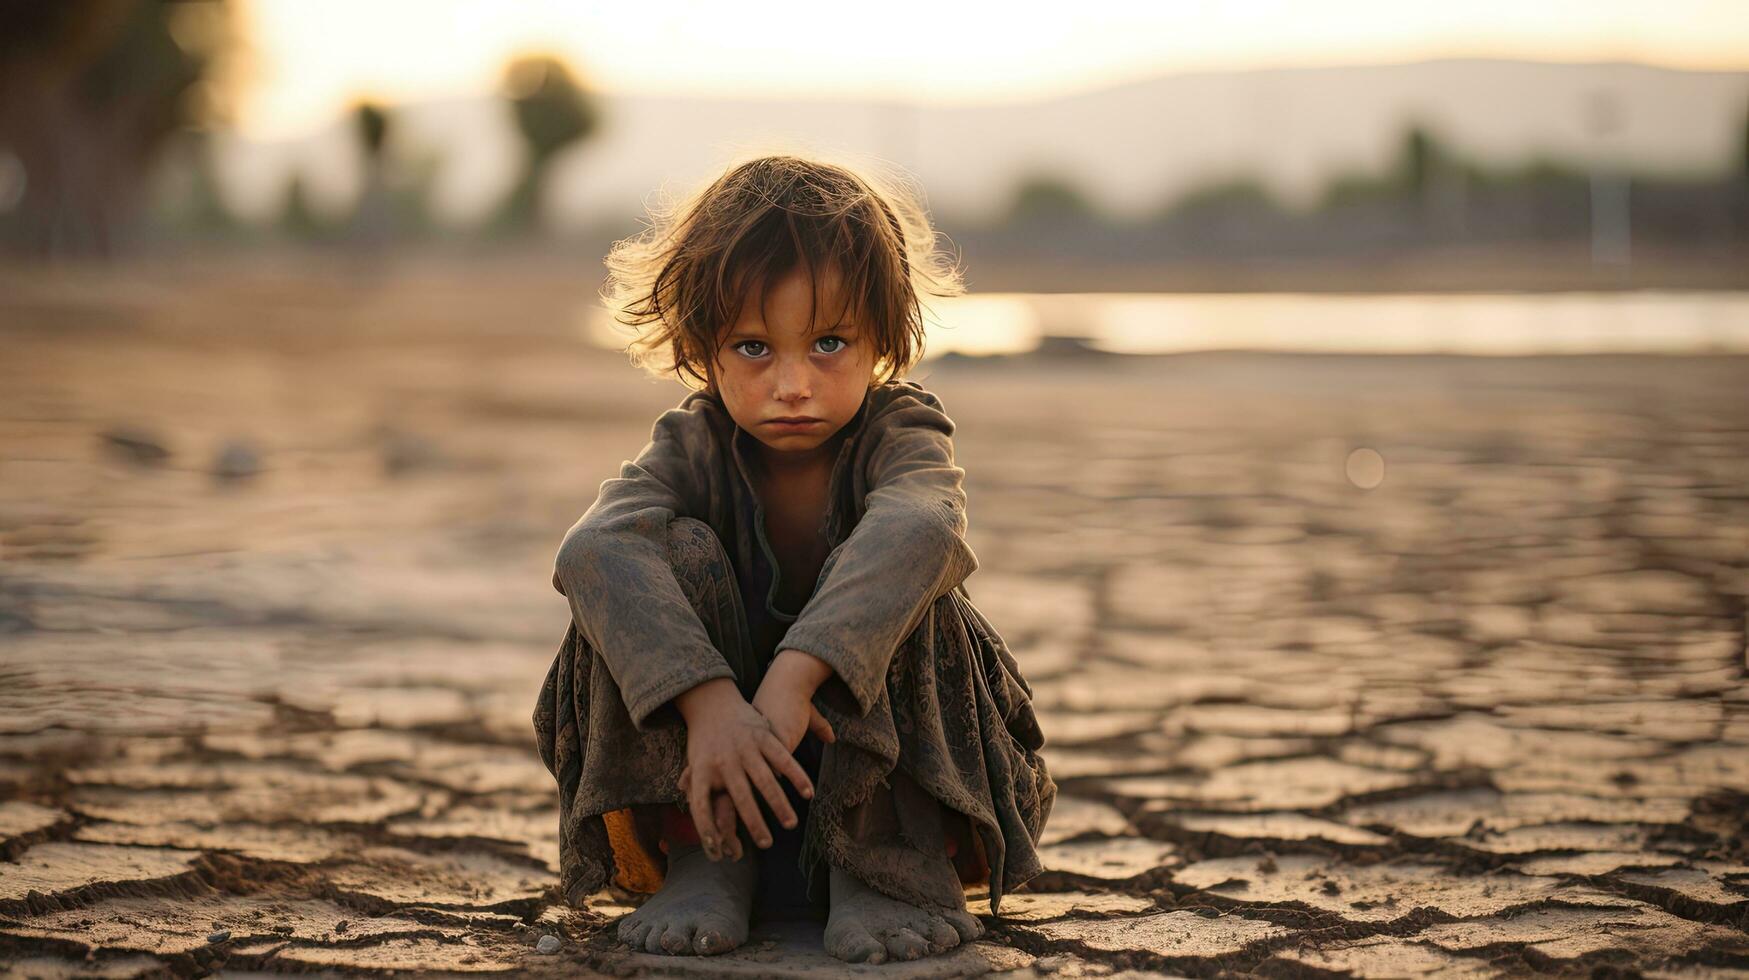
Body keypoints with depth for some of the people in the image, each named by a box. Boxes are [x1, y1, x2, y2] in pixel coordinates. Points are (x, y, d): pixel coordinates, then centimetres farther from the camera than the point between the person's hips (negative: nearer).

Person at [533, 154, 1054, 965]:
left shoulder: (901, 434, -14)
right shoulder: (692, 448, -10)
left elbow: (916, 531, -40)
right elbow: (595, 550, -33)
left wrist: (795, 678, -55)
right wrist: (707, 700, -50)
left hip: (880, 767, -1)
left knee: (891, 584, -29)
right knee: (682, 554, -23)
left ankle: (893, 857, -19)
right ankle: (703, 859, -19)